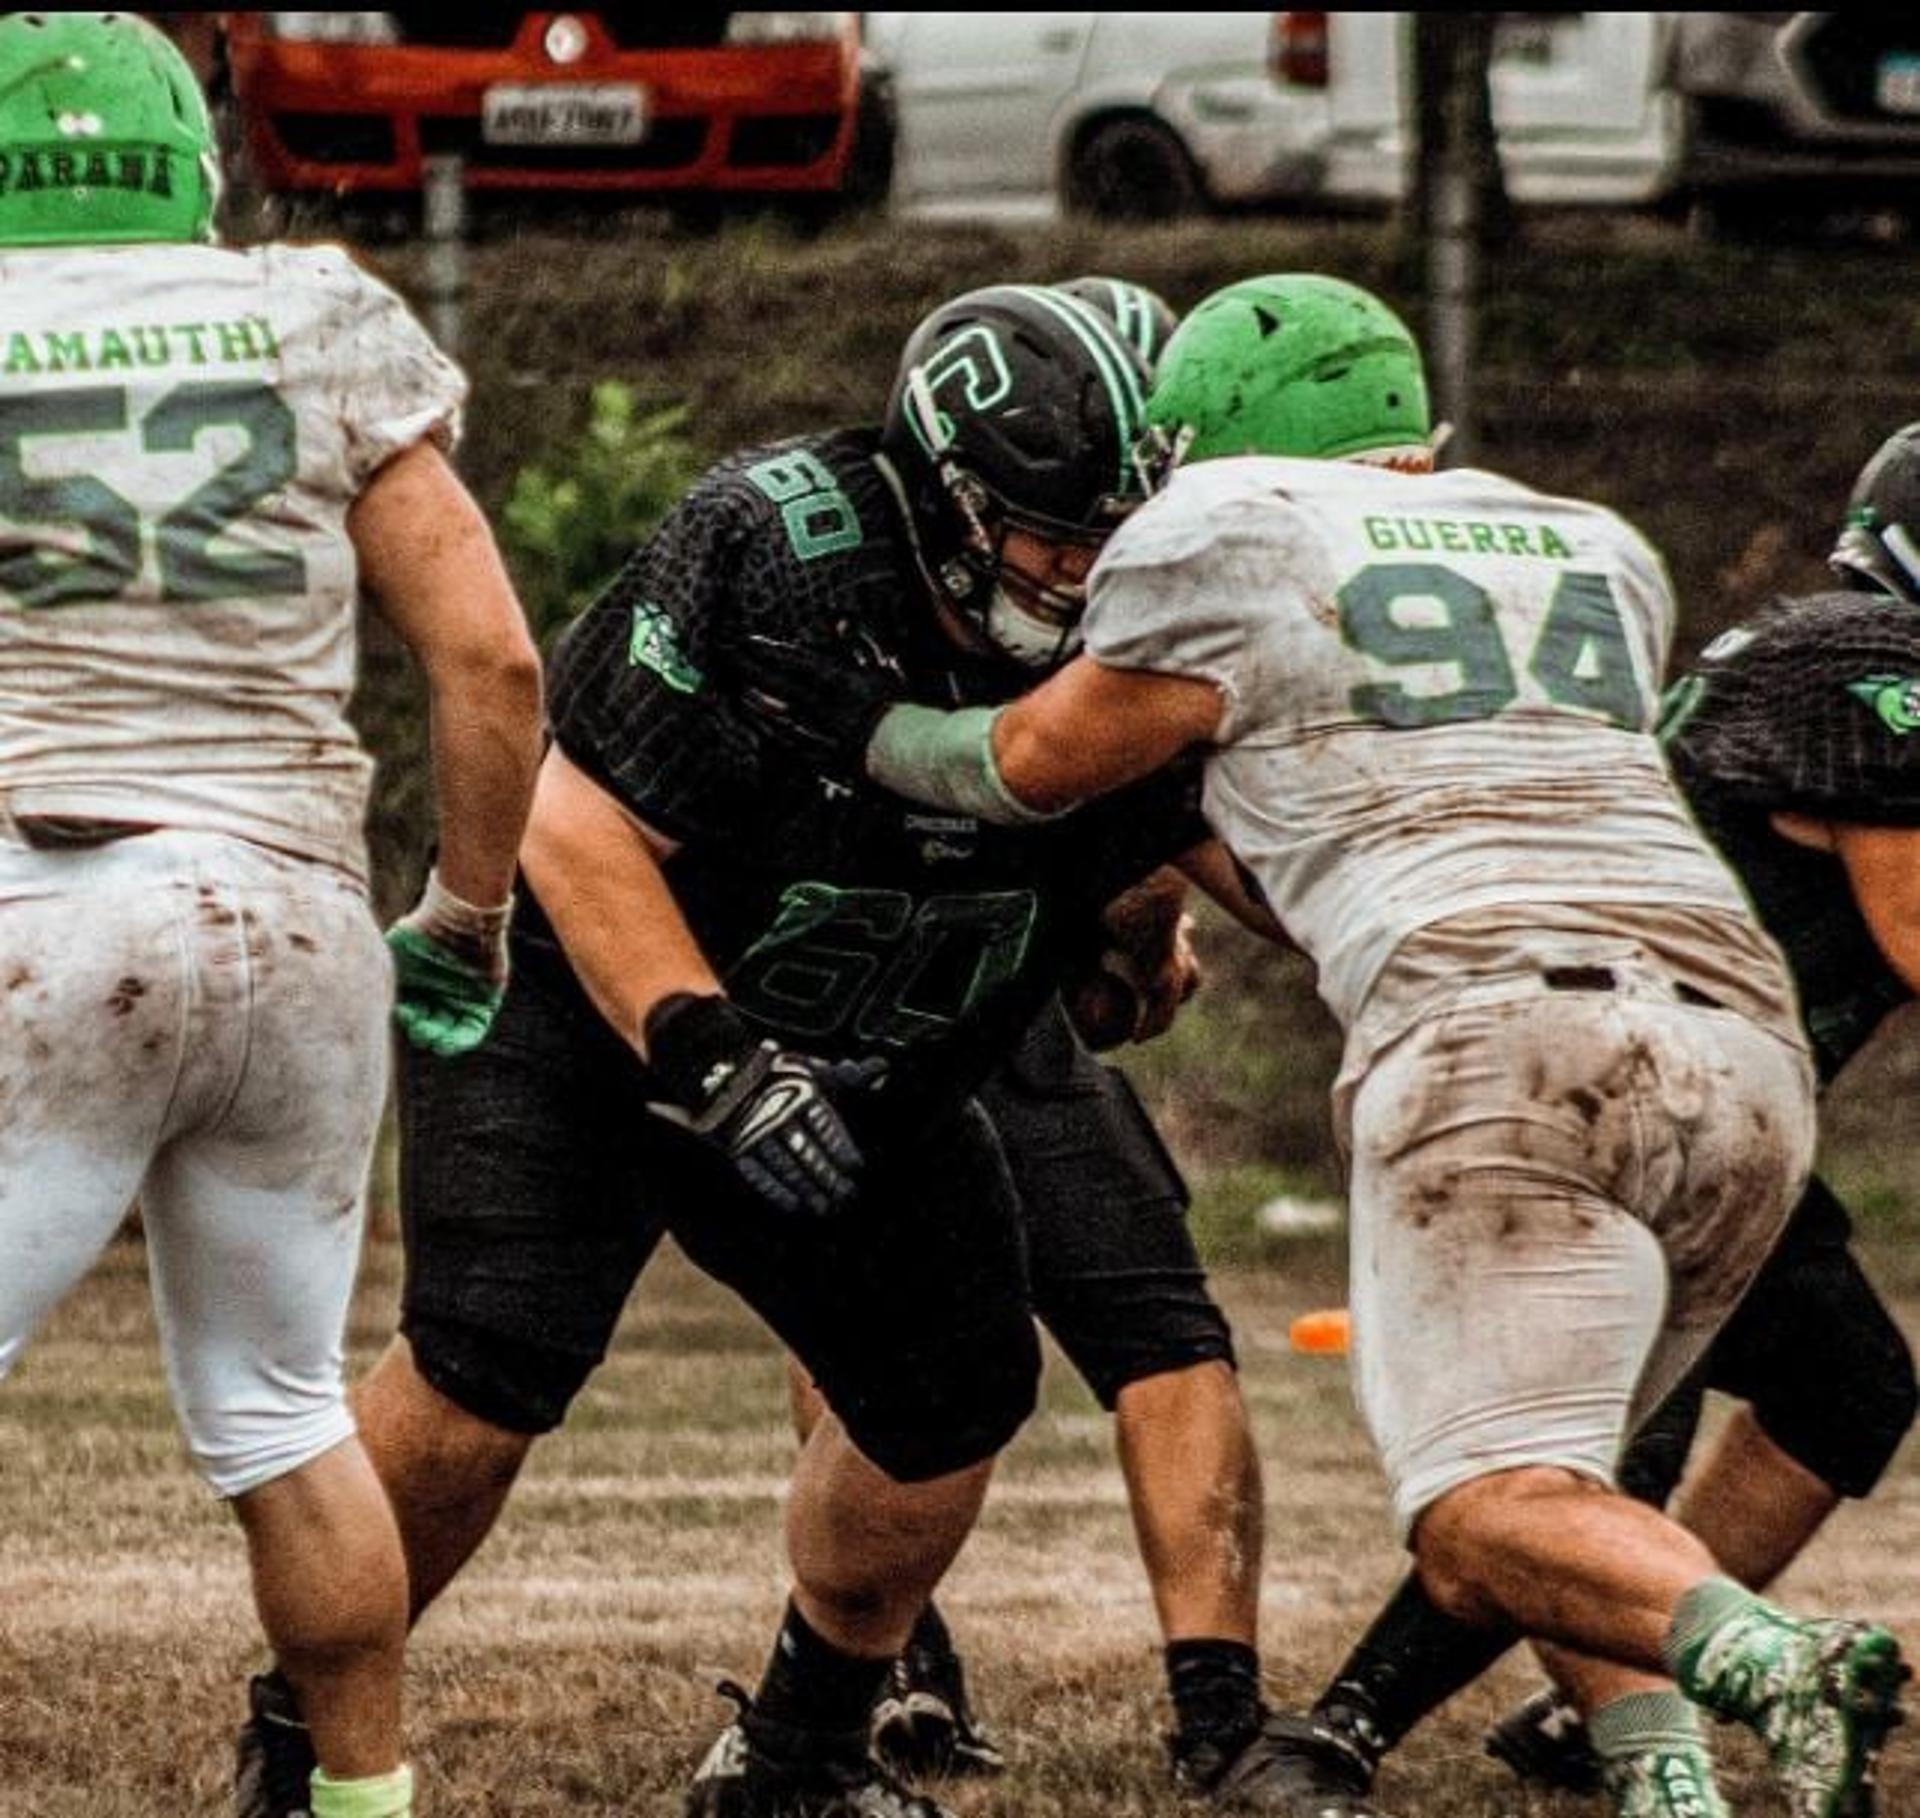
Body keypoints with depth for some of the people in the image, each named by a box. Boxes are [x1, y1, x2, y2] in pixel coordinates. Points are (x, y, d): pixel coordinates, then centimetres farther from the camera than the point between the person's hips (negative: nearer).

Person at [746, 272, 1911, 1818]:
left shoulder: (1239, 538, 12)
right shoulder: (1601, 559, 28)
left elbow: (1037, 766, 24)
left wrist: (868, 734, 42)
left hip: (1503, 1037, -6)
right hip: (1747, 1034, 6)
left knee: (1494, 1528, -11)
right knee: (1556, 1473, 21)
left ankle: (1771, 1660, -38)